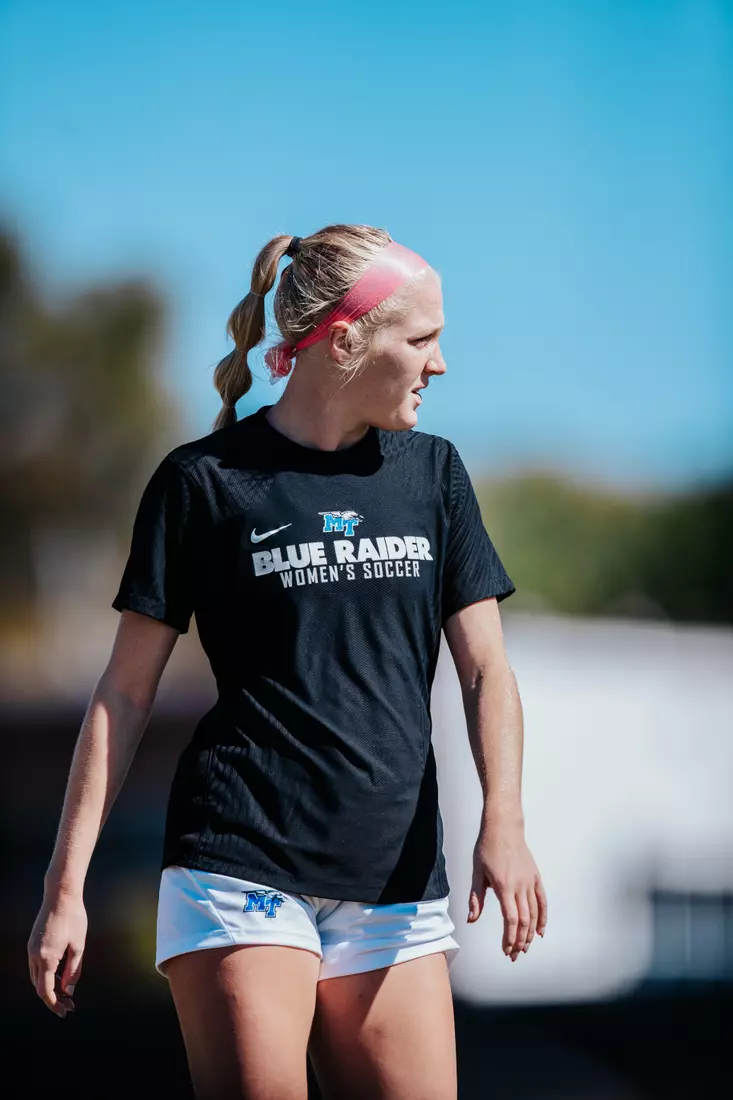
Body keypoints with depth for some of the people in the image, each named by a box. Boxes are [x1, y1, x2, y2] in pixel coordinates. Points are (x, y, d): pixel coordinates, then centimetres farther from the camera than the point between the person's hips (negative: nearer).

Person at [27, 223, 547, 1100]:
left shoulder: (431, 472, 12)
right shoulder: (204, 480, 0)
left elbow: (484, 669, 8)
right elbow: (126, 691, 2)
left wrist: (503, 821, -10)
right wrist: (65, 886, -3)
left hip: (396, 874, 4)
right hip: (242, 861, -4)